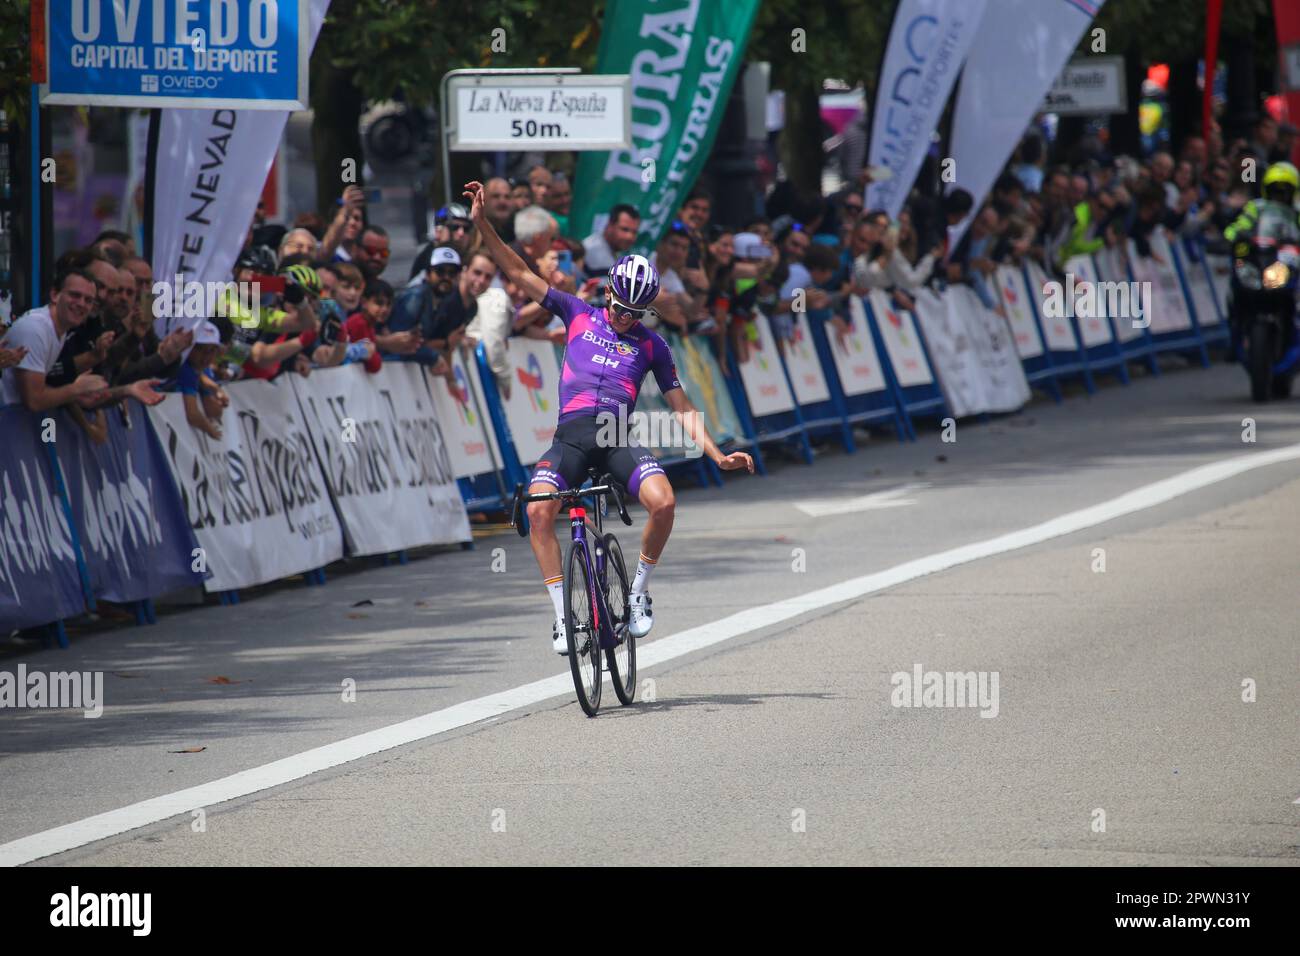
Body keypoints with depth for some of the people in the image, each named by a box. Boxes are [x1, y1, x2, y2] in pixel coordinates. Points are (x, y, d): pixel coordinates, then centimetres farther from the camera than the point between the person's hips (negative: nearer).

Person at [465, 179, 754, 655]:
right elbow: (519, 273, 16)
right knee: (538, 510, -27)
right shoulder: (579, 315, 18)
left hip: (618, 436, 0)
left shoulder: (651, 345, 17)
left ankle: (639, 589, -2)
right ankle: (562, 614, -18)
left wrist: (717, 455, 5)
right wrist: (482, 224, 6)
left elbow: (682, 407, 17)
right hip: (571, 433, 0)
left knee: (663, 502, -27)